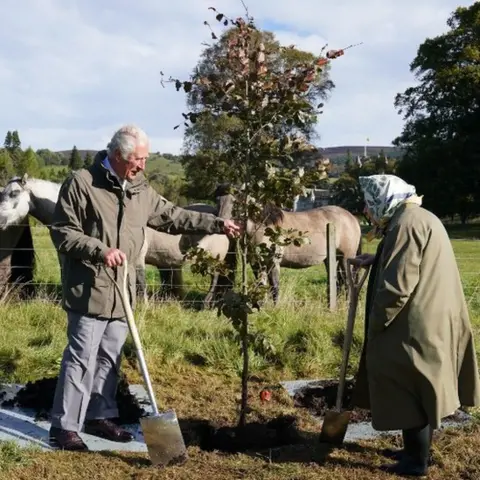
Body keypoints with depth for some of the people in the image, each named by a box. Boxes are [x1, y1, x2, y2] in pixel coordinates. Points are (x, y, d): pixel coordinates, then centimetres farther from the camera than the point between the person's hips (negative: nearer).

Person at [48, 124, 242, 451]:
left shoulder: (140, 189, 10)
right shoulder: (81, 183, -10)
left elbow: (173, 216, 18)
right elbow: (62, 233, -11)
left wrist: (217, 224, 17)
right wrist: (101, 251, -23)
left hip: (122, 289, 7)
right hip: (90, 288, -7)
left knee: (110, 356, 14)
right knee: (82, 357, -5)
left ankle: (100, 416, 27)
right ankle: (65, 426, 4)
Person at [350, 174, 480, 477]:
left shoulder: (406, 224, -19)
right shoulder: (419, 218, 14)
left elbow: (397, 286, -24)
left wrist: (375, 324, -13)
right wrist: (374, 261, 25)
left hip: (416, 326, -10)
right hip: (428, 322, 10)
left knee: (409, 392, 1)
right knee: (417, 390, 18)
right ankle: (417, 450, 30)